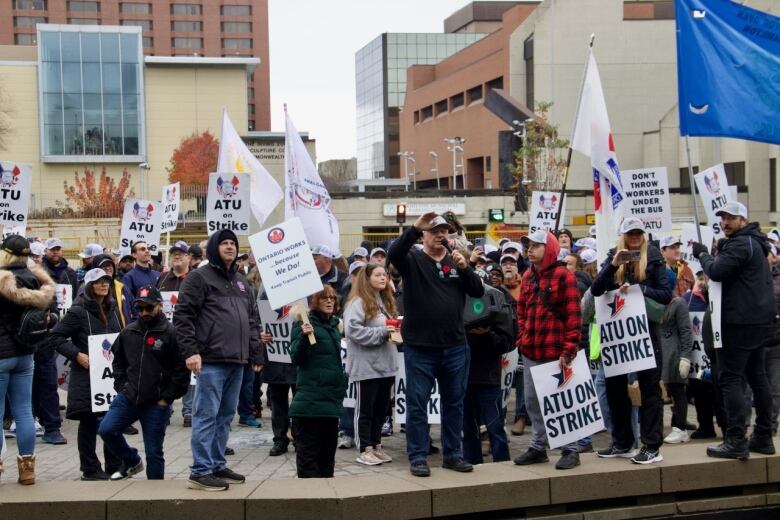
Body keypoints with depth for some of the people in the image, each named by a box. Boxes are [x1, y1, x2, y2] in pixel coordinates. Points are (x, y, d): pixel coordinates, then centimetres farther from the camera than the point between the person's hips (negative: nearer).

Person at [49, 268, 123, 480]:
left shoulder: (112, 309, 11)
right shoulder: (78, 311, -9)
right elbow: (56, 336, -10)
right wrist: (77, 354, -18)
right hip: (86, 375, -6)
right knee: (88, 422, 2)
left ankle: (115, 466, 17)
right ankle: (90, 469, 11)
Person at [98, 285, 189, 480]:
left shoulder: (171, 333, -10)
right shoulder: (128, 332, 8)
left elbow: (181, 370, -10)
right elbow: (118, 361, 22)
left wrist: (166, 398, -9)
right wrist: (122, 387, 10)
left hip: (157, 404, -5)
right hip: (128, 397, 5)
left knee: (154, 453, 2)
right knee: (106, 429, -9)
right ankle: (132, 461, 17)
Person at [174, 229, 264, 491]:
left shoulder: (241, 281, 20)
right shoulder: (200, 277, -3)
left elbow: (252, 320, 24)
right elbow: (182, 315, -9)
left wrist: (256, 354, 18)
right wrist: (190, 351, -17)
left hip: (237, 361, 7)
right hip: (211, 361, -7)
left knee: (225, 416, 12)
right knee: (207, 415, -6)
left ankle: (217, 466, 20)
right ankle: (200, 471, -3)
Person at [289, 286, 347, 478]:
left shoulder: (334, 324, 15)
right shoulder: (305, 323, -8)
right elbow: (296, 358, -14)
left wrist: (342, 380, 20)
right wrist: (304, 336, -29)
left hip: (332, 396, 8)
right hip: (310, 396, -8)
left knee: (328, 448, 13)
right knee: (308, 449, -5)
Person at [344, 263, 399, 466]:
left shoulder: (386, 301, 16)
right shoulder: (358, 302, -10)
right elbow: (352, 330, -21)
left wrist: (395, 331, 4)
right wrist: (381, 332, -19)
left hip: (386, 364, 8)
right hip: (366, 365, -8)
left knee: (381, 408, 13)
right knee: (366, 408, 1)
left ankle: (376, 445, 24)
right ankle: (364, 449, 7)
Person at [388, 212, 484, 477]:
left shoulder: (457, 262, 11)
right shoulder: (412, 260, 0)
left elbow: (478, 291, 3)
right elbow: (394, 253, -22)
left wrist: (464, 268, -12)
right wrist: (414, 228, -31)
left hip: (455, 347, 4)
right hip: (419, 347, -4)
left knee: (454, 403, 12)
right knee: (417, 404, 1)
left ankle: (453, 454, 23)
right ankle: (417, 457, 10)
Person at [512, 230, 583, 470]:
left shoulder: (563, 275, -8)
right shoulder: (528, 276, 12)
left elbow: (573, 314, -12)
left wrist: (569, 349, -16)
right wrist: (522, 338, 7)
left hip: (555, 352, -7)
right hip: (530, 351, 7)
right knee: (532, 401, 12)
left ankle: (570, 450, 9)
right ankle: (538, 447, 24)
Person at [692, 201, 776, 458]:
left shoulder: (740, 244, -14)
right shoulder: (754, 242, 20)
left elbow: (717, 271, -23)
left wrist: (702, 254, -6)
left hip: (740, 321, -10)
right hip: (759, 319, 10)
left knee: (730, 378, -9)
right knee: (757, 376, 13)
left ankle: (736, 441, -12)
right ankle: (763, 437, 18)